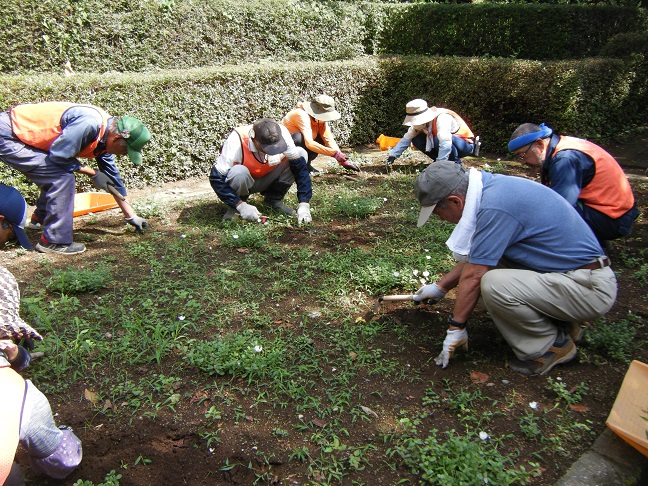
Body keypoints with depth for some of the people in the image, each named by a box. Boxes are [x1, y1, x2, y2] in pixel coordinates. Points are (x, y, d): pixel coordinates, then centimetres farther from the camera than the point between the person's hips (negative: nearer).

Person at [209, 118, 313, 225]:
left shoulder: (282, 133, -24)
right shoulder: (236, 141, -32)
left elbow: (300, 167, -20)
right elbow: (216, 178, -28)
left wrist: (304, 204, -29)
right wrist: (240, 205, -35)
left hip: (267, 179, 4)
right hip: (243, 181, -3)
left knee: (301, 153, -17)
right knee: (239, 172, -39)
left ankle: (274, 200, -4)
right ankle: (236, 207, -7)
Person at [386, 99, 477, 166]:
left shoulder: (441, 118, -33)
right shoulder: (421, 121, -10)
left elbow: (445, 143, -42)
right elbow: (406, 139, -7)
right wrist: (393, 155, -16)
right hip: (446, 147, 7)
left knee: (438, 140, -37)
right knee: (416, 140, -6)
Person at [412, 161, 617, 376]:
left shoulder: (495, 206, -26)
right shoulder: (490, 186, 4)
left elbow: (473, 277, -19)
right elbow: (472, 258, 16)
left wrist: (456, 327, -8)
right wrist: (441, 286, 24)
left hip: (589, 287, -10)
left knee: (493, 284, -28)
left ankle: (553, 345, -2)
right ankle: (556, 322, 14)